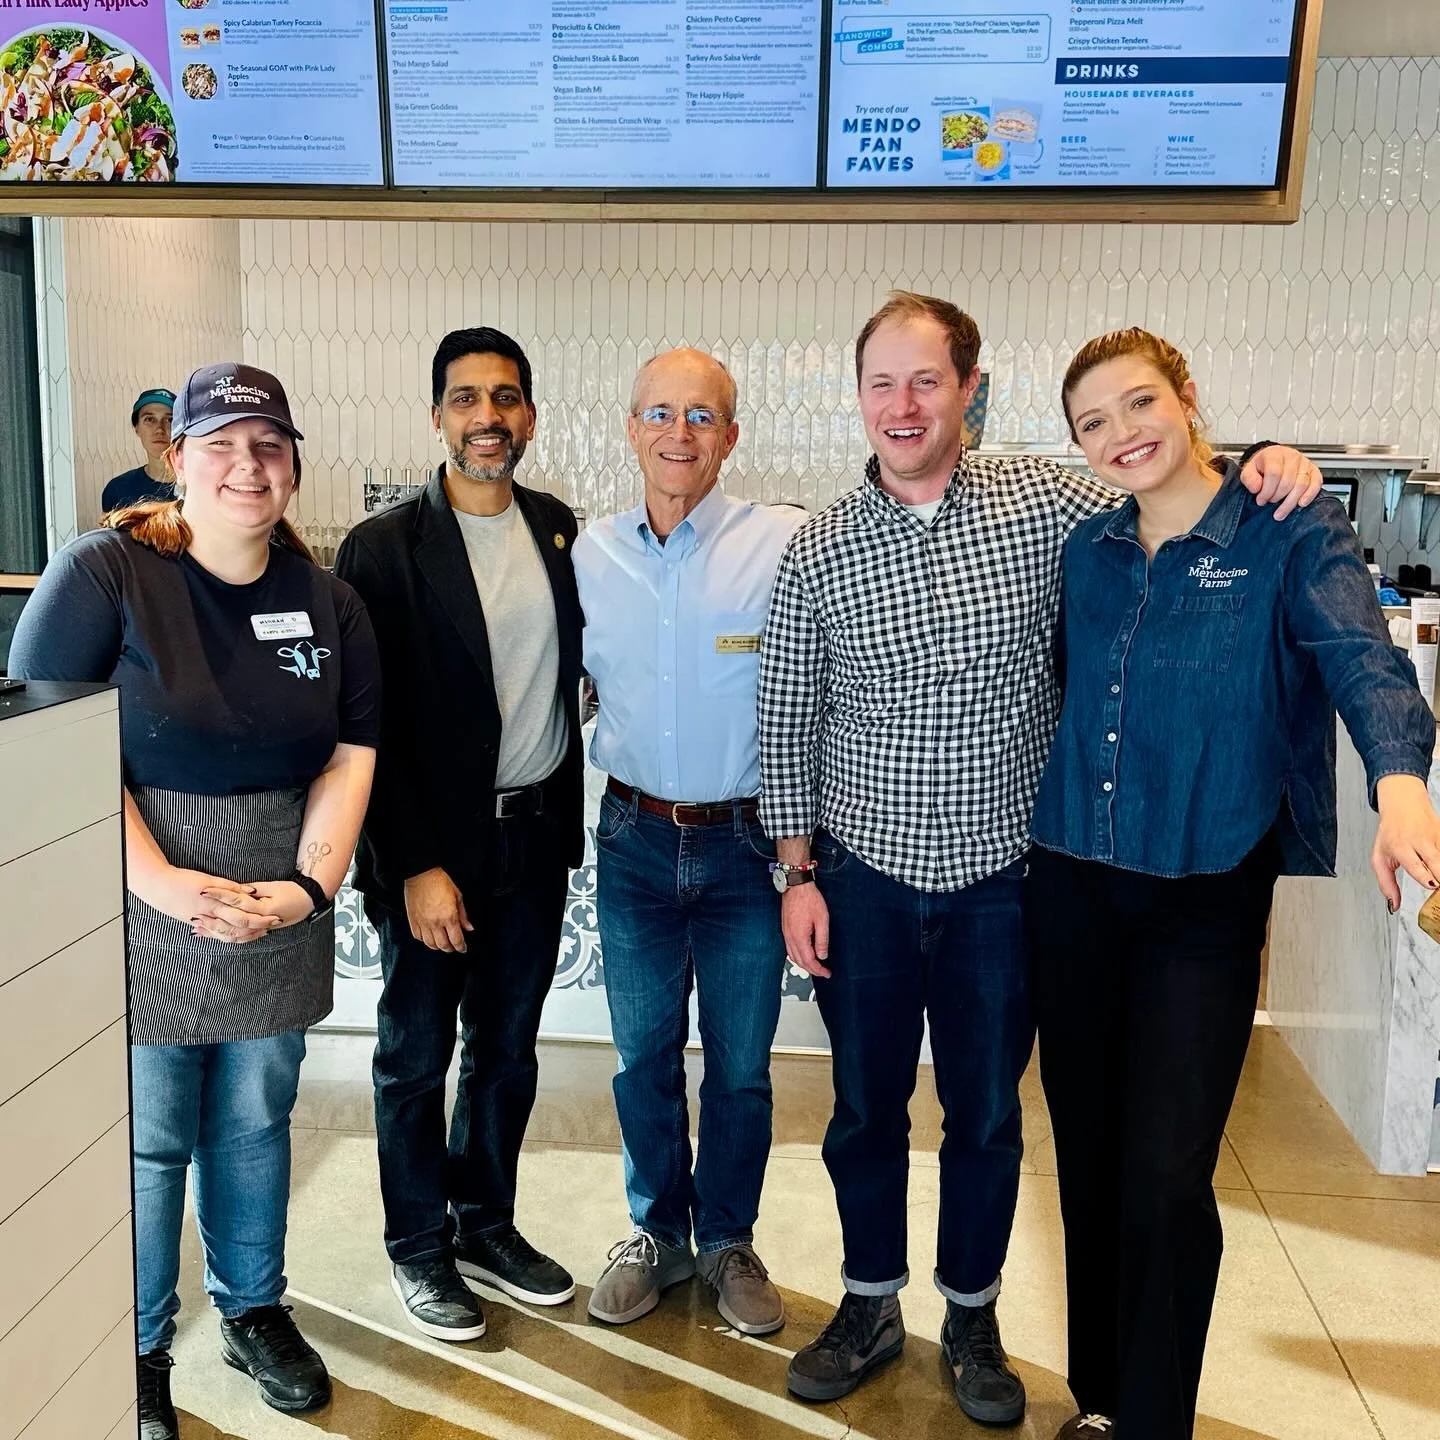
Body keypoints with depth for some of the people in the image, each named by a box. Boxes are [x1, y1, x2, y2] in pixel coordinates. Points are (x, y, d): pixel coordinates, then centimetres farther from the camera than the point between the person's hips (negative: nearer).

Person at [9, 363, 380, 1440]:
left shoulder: (328, 604, 4)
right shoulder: (102, 573, -9)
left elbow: (351, 757, 3)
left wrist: (310, 885, -11)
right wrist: (164, 884, -20)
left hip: (278, 907, 4)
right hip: (137, 903, -3)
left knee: (256, 1119, 16)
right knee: (145, 1135, 6)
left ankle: (254, 1310, 37)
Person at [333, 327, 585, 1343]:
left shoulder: (562, 529, 3)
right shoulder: (385, 548, -11)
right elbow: (373, 725, -12)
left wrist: (569, 817, 6)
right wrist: (416, 867, -15)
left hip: (537, 837, 5)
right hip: (435, 846, -4)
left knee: (508, 1048, 18)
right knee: (417, 1055, 12)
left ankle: (486, 1224, 37)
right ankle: (419, 1247, 31)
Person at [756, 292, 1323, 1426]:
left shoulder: (1043, 500, -6)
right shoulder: (816, 551, -4)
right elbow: (788, 726, 1)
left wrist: (1266, 469, -16)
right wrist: (799, 874, 0)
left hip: (1001, 879, 0)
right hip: (863, 878, 1)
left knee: (988, 1116, 15)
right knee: (866, 1107, 15)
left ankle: (973, 1315, 38)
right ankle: (870, 1307, 38)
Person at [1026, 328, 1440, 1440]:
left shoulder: (1291, 536, -6)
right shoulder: (1088, 553, 7)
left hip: (1205, 901, -4)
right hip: (1072, 890, 5)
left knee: (1165, 1182, -7)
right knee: (1089, 1165, 14)